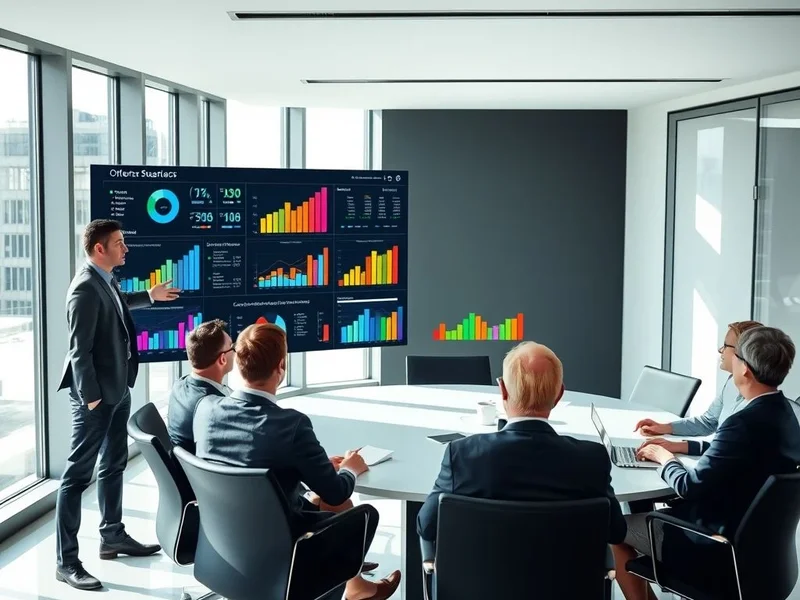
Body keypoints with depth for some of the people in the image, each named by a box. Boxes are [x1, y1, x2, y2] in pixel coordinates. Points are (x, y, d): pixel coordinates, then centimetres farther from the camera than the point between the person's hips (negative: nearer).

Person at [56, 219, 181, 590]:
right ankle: (66, 560, 3)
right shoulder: (85, 288, -21)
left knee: (113, 464, 20)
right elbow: (80, 350, -23)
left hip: (117, 389, 10)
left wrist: (150, 296, 38)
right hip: (96, 394, -10)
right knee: (78, 473, -4)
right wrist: (90, 397, -22)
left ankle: (112, 536, 34)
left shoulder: (106, 280, 6)